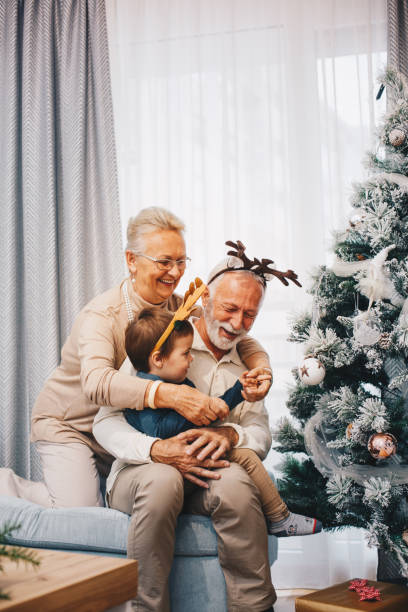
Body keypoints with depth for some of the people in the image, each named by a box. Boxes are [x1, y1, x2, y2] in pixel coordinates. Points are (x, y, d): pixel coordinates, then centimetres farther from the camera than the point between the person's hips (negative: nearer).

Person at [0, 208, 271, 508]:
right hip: (68, 426, -6)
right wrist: (172, 395, -55)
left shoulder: (181, 309, -7)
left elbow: (240, 339, -3)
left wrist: (261, 367, -27)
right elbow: (96, 382, -43)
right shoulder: (101, 315, -26)